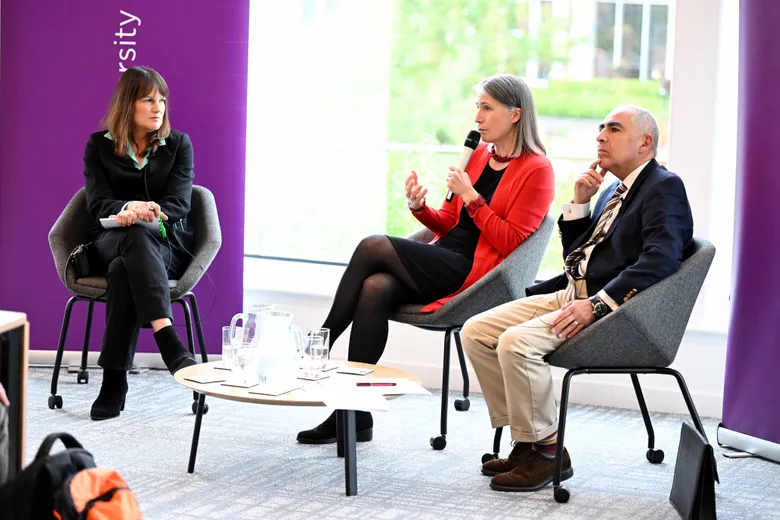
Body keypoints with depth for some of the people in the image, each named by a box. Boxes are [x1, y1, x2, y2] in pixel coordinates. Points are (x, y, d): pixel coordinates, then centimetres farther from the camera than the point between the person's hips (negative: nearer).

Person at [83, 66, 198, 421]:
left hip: (167, 242, 0)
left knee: (124, 270, -37)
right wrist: (128, 209, -27)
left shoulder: (179, 145, 10)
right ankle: (167, 339, -56)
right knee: (136, 237, -40)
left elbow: (178, 203, -3)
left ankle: (114, 380, -46)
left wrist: (148, 213, -26)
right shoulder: (99, 145, 10)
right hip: (112, 241, 0)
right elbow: (98, 203, -3)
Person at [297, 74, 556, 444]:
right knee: (375, 288, -24)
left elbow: (509, 242, -10)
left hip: (473, 275, -7)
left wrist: (471, 197, -12)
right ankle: (355, 416, -24)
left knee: (373, 247, -21)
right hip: (443, 262, 7)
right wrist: (419, 207, 0)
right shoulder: (478, 156, 18)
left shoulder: (536, 170, -3)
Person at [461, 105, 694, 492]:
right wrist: (580, 201, 9)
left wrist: (597, 305, -28)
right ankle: (526, 441, 3)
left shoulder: (664, 188, -7)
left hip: (611, 306, -10)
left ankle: (546, 449, -13)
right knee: (476, 331, 0)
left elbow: (660, 261, -23)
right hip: (570, 293, 10)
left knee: (516, 342, -29)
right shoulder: (615, 191, 22)